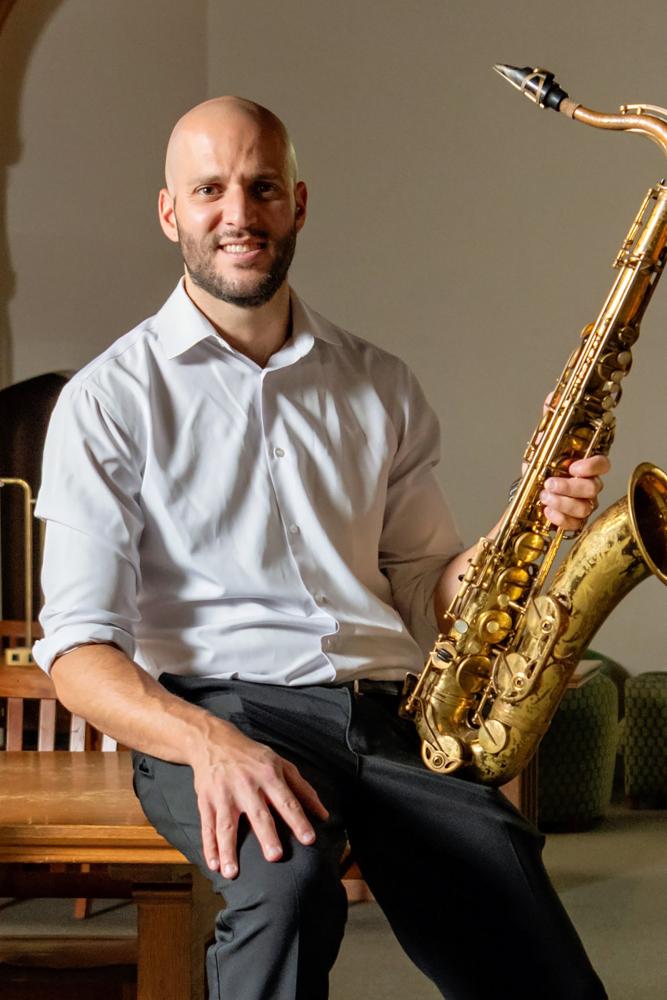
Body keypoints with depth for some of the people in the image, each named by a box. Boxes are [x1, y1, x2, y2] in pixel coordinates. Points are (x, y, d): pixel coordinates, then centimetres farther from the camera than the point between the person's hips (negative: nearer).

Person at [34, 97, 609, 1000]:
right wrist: (213, 745, -23)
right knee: (288, 876, -39)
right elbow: (80, 645, -4)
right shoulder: (109, 400, 4)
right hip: (203, 714, -3)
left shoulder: (379, 389, 18)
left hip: (387, 716, 3)